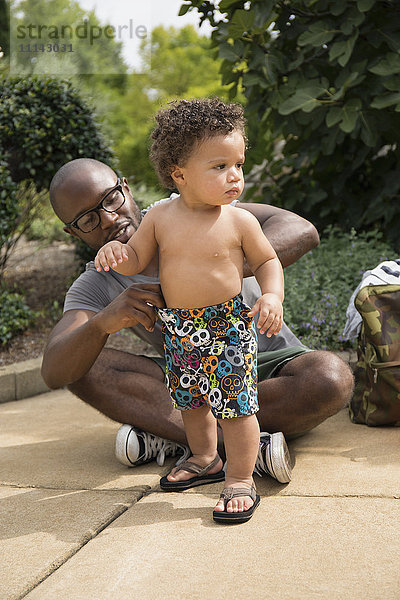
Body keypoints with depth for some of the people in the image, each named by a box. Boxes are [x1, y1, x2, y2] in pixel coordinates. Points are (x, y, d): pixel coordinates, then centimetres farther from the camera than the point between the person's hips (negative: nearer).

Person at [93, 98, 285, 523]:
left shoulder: (239, 222, -10)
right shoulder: (160, 218, -4)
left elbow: (267, 260, 2)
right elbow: (135, 260, 4)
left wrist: (272, 296, -15)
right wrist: (116, 252, -18)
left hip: (227, 327, -4)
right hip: (178, 329, 4)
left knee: (235, 403, -4)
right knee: (190, 400, 20)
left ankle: (240, 480, 11)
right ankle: (205, 459, 42)